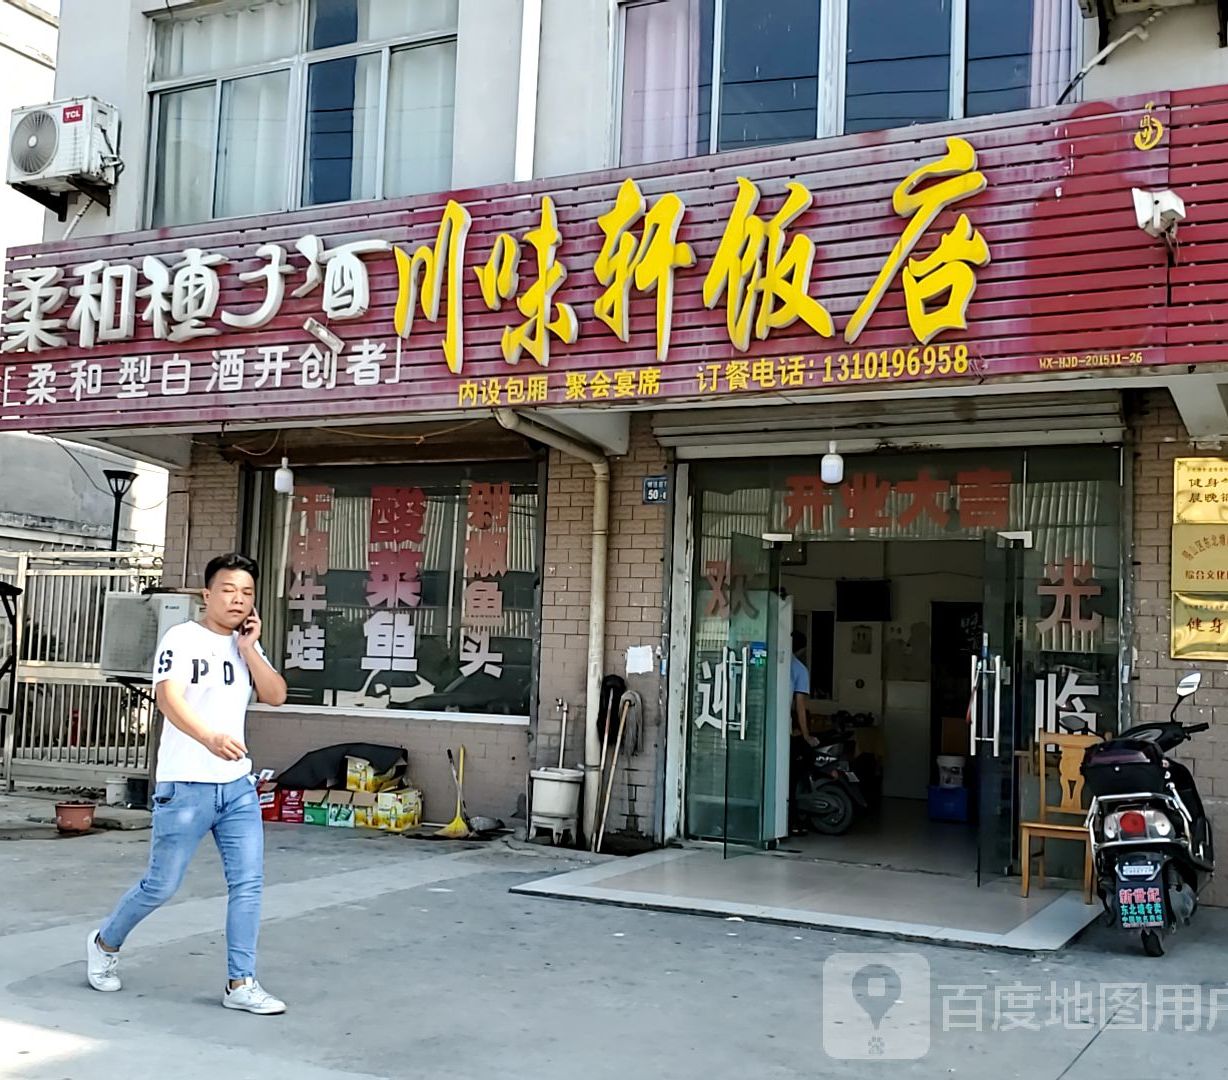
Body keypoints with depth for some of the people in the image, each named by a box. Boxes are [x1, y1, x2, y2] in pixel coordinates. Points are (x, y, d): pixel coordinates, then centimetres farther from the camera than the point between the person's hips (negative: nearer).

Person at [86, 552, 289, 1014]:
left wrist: (249, 648, -7)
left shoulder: (246, 646, 12)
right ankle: (105, 944, 31)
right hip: (185, 786, -5)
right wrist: (210, 738, -39)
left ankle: (241, 984, 6)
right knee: (161, 885, 5)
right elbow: (168, 698, -23)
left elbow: (276, 695, 1)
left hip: (238, 786, 5)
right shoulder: (182, 639, -8)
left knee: (248, 882, -1)